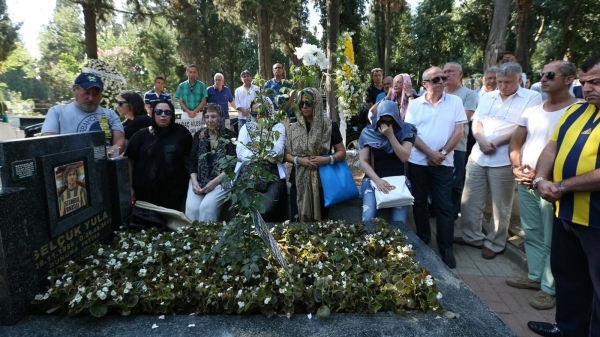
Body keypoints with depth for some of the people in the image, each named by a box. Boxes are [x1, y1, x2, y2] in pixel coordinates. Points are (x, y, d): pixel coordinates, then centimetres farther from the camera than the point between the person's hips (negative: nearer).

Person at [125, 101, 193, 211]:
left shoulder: (181, 133, -1)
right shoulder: (141, 135, 3)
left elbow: (188, 159, 3)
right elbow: (130, 162, 4)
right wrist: (131, 188, 2)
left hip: (174, 191, -1)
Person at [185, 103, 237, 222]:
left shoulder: (230, 135, 0)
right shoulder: (199, 135, 12)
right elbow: (192, 162, 10)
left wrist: (215, 181, -17)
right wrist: (194, 181, -8)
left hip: (222, 180, -3)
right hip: (199, 179, 3)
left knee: (207, 206, -28)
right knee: (191, 207, -22)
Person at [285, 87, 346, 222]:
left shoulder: (330, 126, -1)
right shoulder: (294, 128, 7)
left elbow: (342, 152, 2)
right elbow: (286, 154, 9)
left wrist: (327, 159, -16)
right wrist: (299, 160, -11)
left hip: (322, 180, -2)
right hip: (299, 181, 2)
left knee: (320, 218, 5)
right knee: (298, 218, 3)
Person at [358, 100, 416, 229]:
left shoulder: (405, 130, 1)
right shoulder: (368, 132, 0)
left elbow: (404, 157, -9)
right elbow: (363, 162, -4)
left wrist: (390, 135, -16)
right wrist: (377, 180, -18)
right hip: (374, 180, 0)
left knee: (399, 222, -16)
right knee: (368, 219, -20)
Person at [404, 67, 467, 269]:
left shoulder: (455, 102, 2)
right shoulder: (414, 104, 2)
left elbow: (458, 132, -2)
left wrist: (443, 153, -11)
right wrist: (430, 153, -13)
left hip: (444, 162, -1)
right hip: (418, 161, 1)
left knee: (444, 206, 2)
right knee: (419, 203, 12)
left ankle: (446, 248, 13)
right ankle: (422, 241, 29)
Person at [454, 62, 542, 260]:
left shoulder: (532, 98, -3)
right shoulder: (487, 97, 13)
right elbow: (476, 123, 8)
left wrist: (496, 142, -13)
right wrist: (481, 141, -11)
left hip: (504, 160, -5)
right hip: (477, 157, 5)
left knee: (501, 207, 7)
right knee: (470, 201, 11)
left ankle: (495, 243, 24)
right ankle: (472, 236, 28)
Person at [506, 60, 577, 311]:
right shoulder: (532, 111, 11)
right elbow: (515, 143, 14)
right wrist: (516, 167, -2)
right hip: (525, 183, 7)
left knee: (552, 240, 2)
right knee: (532, 234, 16)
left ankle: (550, 288, 16)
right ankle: (535, 277, 31)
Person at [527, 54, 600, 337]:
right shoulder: (575, 111, 10)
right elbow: (551, 149, 9)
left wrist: (562, 186, -18)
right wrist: (540, 179, -8)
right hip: (566, 211, 8)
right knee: (566, 274, 22)